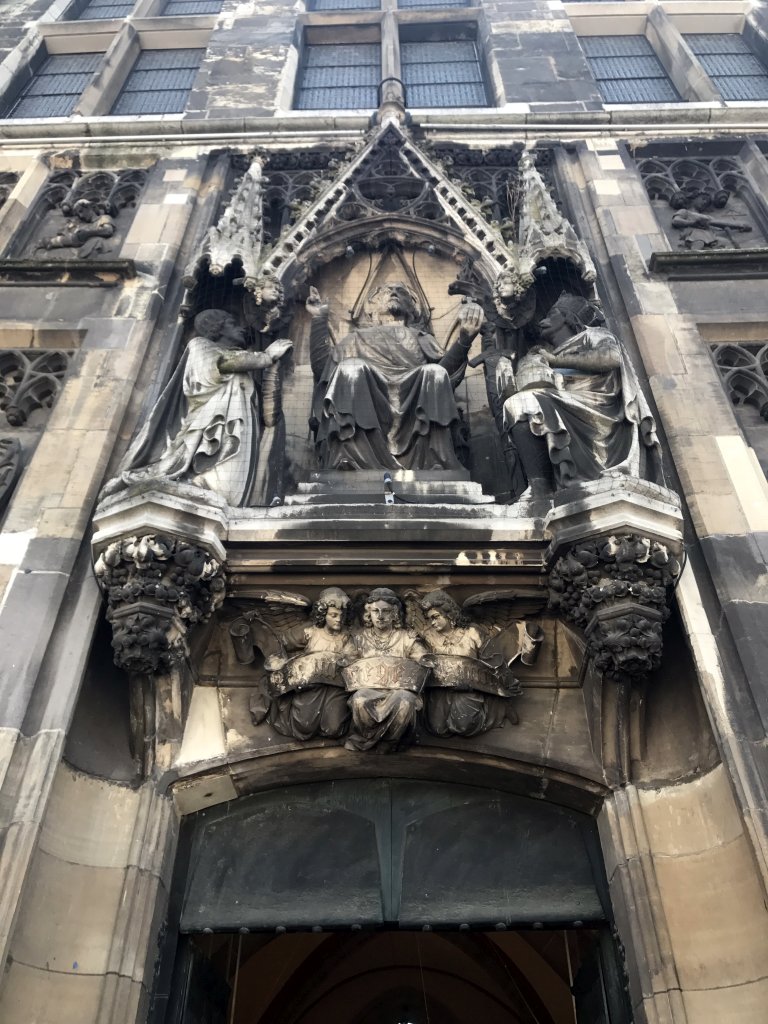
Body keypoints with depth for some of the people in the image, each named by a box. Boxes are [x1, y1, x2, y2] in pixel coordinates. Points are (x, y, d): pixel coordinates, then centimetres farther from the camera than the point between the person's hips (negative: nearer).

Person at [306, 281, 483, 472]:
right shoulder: (359, 338, 34)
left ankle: (434, 460, -35)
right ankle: (351, 459, -38)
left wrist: (464, 339, -5)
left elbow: (446, 371, 12)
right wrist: (319, 318, 12)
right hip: (368, 414, 0)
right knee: (350, 368, -27)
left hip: (411, 418, 1)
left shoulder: (420, 338, 33)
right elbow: (321, 365, 16)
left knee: (435, 372, -25)